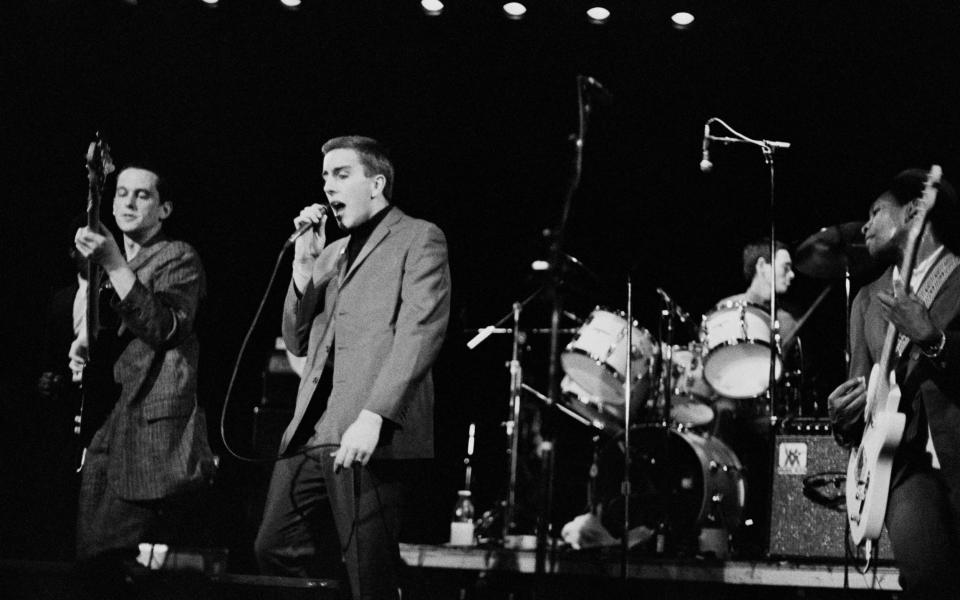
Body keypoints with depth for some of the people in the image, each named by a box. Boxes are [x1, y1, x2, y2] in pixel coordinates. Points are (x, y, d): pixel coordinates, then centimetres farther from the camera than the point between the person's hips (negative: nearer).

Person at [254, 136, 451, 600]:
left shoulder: (418, 238, 3)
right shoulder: (332, 253, 25)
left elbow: (420, 333, -10)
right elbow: (297, 343, 21)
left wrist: (373, 416, -20)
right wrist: (304, 265, 8)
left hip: (369, 438, -7)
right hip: (309, 434, 7)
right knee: (273, 551, 3)